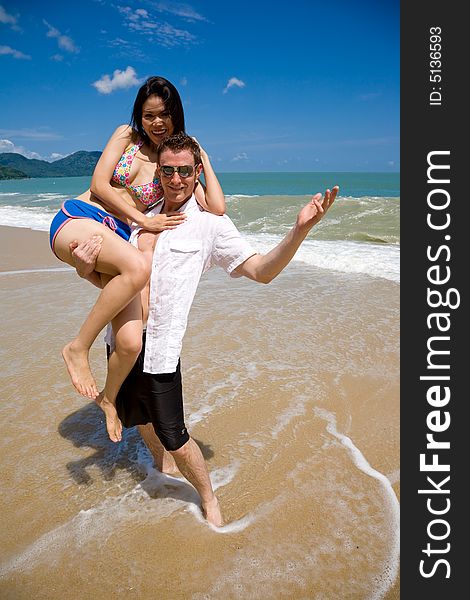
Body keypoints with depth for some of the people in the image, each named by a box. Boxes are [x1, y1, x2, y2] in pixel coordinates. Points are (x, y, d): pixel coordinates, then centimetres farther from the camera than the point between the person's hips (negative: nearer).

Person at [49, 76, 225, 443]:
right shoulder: (127, 136, 10)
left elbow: (217, 209, -4)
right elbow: (99, 184, -1)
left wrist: (204, 158, 3)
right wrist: (144, 221, -8)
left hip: (117, 239, 2)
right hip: (78, 220, -2)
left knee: (131, 342, -17)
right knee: (139, 266, -38)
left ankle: (110, 398, 17)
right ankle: (78, 348, -20)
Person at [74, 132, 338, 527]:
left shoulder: (211, 225, -7)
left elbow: (261, 271, -14)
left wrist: (300, 229, -28)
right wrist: (88, 266, -10)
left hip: (159, 346, -5)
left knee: (173, 436, 2)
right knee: (139, 418, 24)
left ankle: (209, 499, 29)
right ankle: (163, 468, 53)